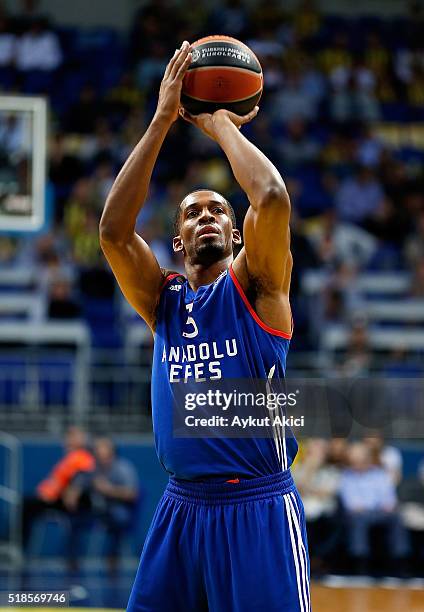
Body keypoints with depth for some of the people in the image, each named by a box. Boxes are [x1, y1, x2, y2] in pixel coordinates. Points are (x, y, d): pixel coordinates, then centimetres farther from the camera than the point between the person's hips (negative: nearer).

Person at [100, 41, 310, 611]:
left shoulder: (256, 286, 2)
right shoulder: (162, 300, 12)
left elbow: (273, 199, -17)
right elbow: (113, 229, -4)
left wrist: (221, 125, -2)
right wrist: (163, 120, -6)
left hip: (259, 507, -4)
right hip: (182, 506, 4)